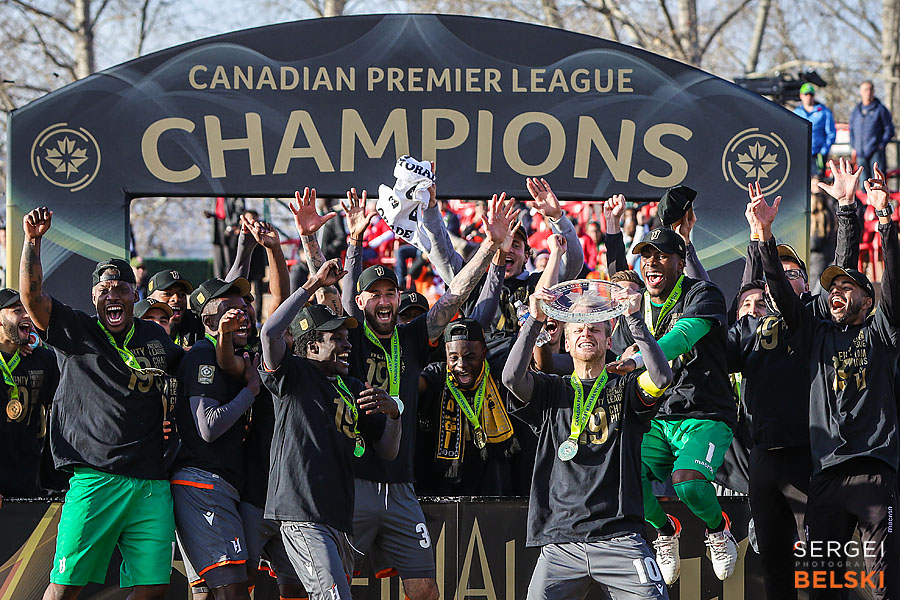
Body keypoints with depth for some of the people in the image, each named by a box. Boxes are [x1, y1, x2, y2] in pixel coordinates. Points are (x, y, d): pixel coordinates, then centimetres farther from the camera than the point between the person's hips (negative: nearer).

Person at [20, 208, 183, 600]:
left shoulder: (155, 338, 19)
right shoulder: (77, 331, 7)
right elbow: (31, 295, -5)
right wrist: (33, 241, -15)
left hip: (152, 483, 4)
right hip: (94, 479, -4)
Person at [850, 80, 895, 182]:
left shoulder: (881, 109, 0)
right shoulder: (856, 111, 15)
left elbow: (889, 129, 0)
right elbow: (852, 130, 24)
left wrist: (881, 145, -9)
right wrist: (854, 147, 12)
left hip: (876, 152, -5)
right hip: (861, 154, 5)